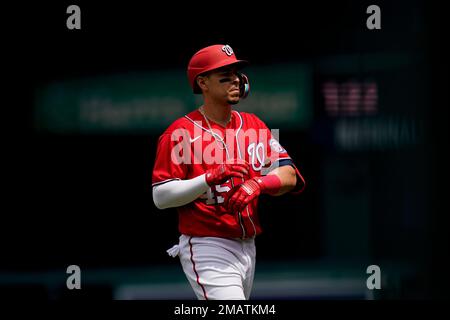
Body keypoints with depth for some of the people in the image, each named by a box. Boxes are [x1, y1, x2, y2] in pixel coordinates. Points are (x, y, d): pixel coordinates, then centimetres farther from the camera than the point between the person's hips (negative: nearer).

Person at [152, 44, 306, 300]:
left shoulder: (254, 125, 11)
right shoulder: (181, 132, -7)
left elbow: (289, 175, 0)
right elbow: (161, 197, -13)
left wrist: (257, 183, -22)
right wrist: (213, 178, -24)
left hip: (247, 248, 7)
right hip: (207, 250, -7)